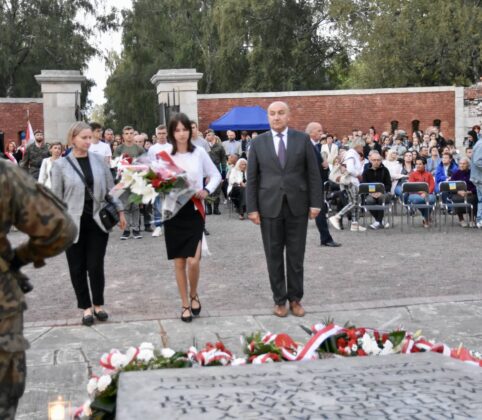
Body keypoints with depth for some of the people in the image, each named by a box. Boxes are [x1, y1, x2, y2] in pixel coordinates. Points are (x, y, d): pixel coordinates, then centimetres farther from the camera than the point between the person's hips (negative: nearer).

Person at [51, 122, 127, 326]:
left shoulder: (99, 160, 3)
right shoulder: (61, 165, -4)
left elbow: (110, 188, 9)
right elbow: (56, 198, -1)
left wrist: (119, 211, 6)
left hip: (97, 220, 1)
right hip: (73, 223, -1)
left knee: (96, 266, 2)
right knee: (77, 267, 6)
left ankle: (98, 304, 20)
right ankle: (86, 307, 19)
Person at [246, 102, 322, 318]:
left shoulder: (303, 139, 3)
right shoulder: (258, 143, 4)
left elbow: (313, 173, 3)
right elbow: (252, 179, 3)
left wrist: (315, 203, -3)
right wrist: (252, 208, -3)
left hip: (297, 206, 0)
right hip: (269, 207, 0)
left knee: (296, 256, 7)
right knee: (274, 256, 6)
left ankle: (295, 299, 19)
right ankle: (279, 299, 17)